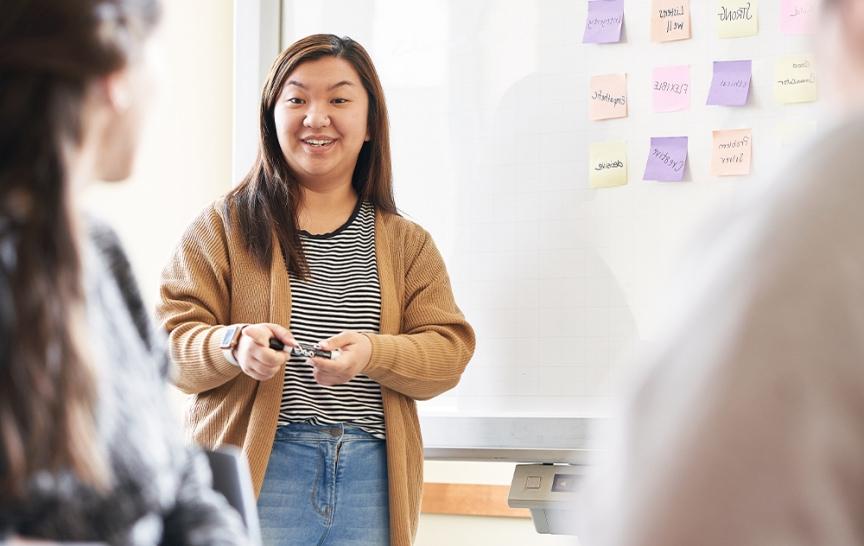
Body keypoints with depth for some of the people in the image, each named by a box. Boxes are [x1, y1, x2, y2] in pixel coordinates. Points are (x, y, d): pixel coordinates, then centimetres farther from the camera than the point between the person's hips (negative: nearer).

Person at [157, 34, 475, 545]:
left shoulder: (407, 243, 13)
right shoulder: (224, 226, 7)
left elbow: (449, 349, 4)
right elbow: (171, 341, 1)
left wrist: (373, 353, -16)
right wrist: (232, 345, -21)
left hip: (373, 477, 2)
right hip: (257, 470, -2)